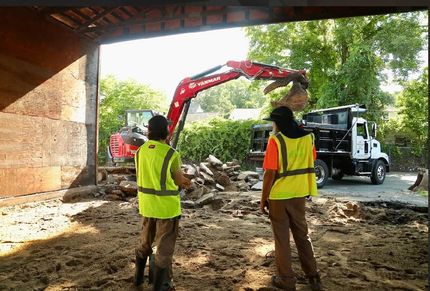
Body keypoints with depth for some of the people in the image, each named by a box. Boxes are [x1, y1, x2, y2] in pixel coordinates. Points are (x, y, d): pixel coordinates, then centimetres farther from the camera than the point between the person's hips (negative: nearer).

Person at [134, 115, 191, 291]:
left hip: (147, 204, 6)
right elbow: (180, 181, -8)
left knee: (145, 242, 24)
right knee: (164, 247, 9)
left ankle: (138, 277, 41)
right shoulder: (171, 154, -19)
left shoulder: (140, 151, 1)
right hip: (167, 206, -6)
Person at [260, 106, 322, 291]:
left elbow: (270, 173, -17)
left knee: (282, 238, 8)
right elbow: (310, 164, 14)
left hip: (279, 196, -5)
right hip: (299, 194, 5)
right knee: (302, 235, 19)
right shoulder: (308, 137, 2)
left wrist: (263, 199, -7)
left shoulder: (275, 140, -15)